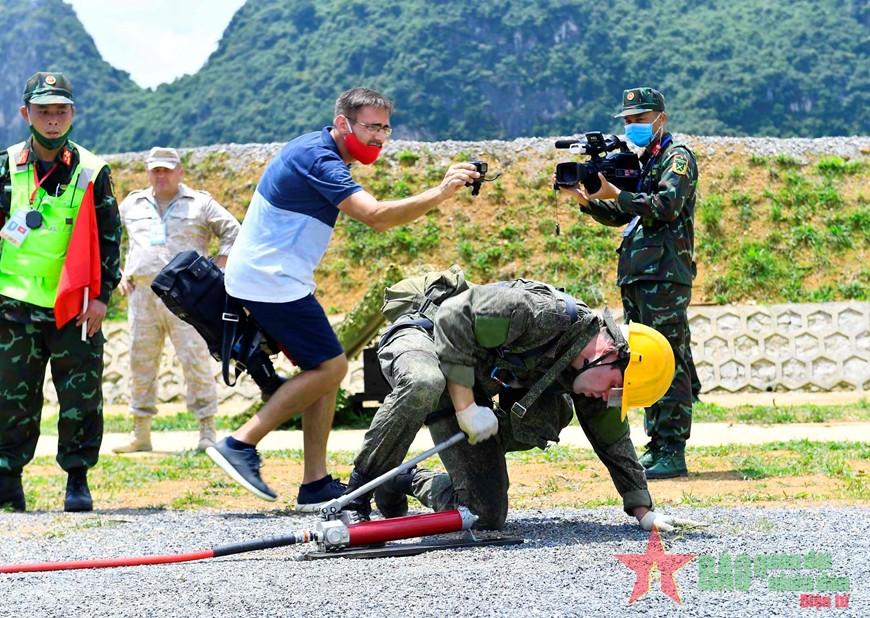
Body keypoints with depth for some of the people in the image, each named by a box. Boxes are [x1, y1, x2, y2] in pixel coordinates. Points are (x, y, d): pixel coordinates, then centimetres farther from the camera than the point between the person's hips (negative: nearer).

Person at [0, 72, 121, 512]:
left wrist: (101, 295, -2)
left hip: (75, 307, 0)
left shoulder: (92, 172, 1)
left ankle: (77, 480, 12)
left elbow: (109, 236, 5)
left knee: (81, 398, 0)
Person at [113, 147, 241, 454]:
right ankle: (140, 434, 13)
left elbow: (233, 233, 6)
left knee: (196, 361, -8)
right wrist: (120, 273, 17)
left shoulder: (200, 203, 6)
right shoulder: (132, 204, 17)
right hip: (142, 295, 4)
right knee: (141, 363, 5)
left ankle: (207, 431, -3)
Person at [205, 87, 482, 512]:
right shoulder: (318, 161, -19)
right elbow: (376, 216, -31)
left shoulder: (313, 151, 14)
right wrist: (440, 193, -33)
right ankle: (241, 445, -7)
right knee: (329, 366, -9)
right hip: (272, 281, -10)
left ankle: (316, 485, 6)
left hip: (266, 277, 10)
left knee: (325, 369, 7)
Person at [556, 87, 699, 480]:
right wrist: (585, 199, 6)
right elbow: (619, 216, 22)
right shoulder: (641, 161, 22)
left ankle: (673, 453, -11)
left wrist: (615, 193, -22)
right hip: (635, 277, 9)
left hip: (666, 276, -9)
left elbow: (667, 206, -20)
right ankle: (656, 446, 15)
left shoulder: (677, 157, -4)